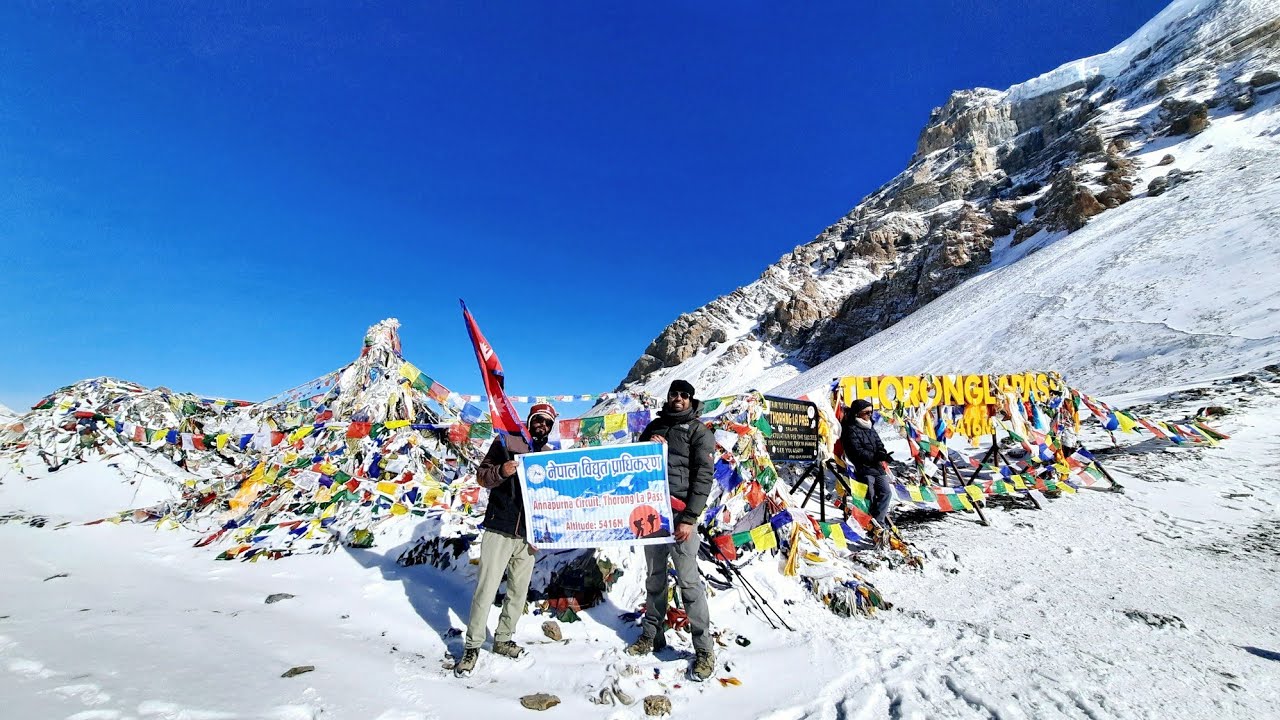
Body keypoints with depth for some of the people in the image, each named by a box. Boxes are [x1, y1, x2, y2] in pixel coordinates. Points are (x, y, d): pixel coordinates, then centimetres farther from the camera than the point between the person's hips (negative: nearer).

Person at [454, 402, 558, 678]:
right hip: (500, 530, -4)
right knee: (486, 589, 0)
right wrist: (500, 472, -25)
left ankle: (503, 640, 31)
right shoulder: (506, 443, -3)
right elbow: (482, 475, -3)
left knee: (519, 591, 13)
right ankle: (472, 647, 17)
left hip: (528, 535, 4)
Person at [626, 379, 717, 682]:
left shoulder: (699, 432, -1)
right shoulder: (655, 426, 13)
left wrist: (689, 518, -15)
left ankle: (704, 649, 9)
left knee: (688, 580, -3)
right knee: (655, 577, 15)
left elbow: (703, 477, -8)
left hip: (680, 513, -5)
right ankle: (651, 635, 30)